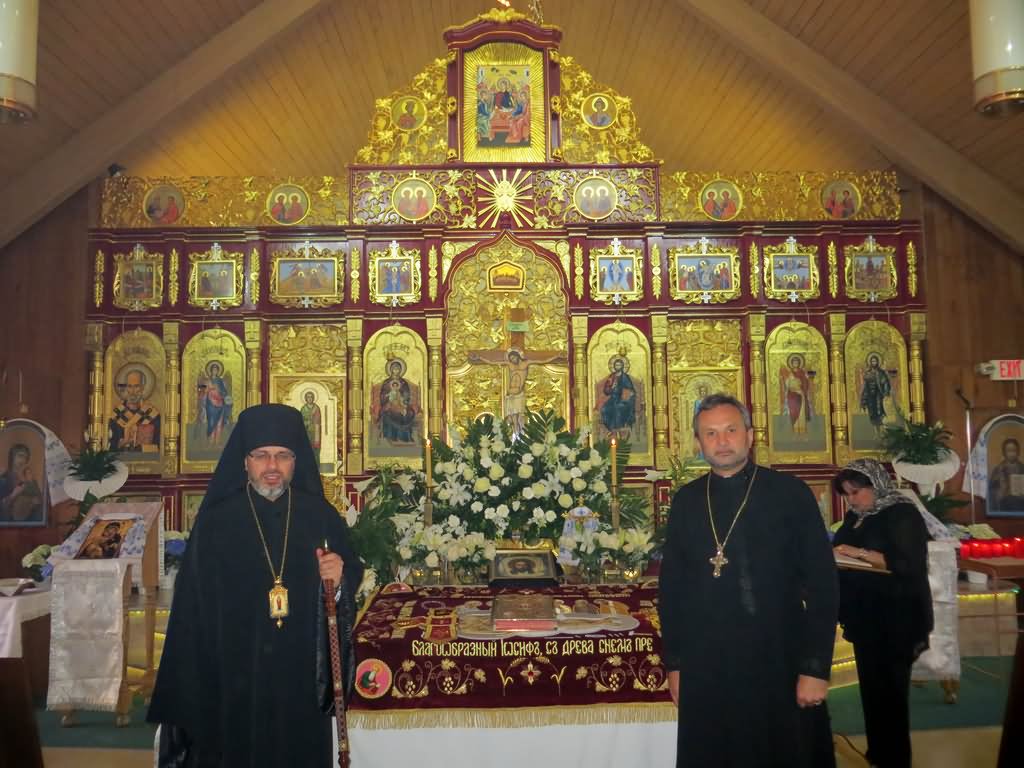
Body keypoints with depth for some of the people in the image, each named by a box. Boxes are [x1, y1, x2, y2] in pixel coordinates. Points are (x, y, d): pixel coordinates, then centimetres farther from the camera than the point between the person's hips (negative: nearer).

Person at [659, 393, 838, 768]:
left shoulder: (790, 493, -4)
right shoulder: (686, 500, 4)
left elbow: (821, 584, -5)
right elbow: (671, 587, 8)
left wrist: (816, 668, -8)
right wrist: (674, 663, 5)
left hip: (780, 668, -2)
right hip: (704, 672, 2)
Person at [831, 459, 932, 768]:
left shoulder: (902, 514, -11)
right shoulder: (856, 517, 10)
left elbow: (907, 564, -19)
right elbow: (844, 551, 17)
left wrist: (861, 553, -23)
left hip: (894, 620, -7)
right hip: (863, 616, 7)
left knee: (891, 689, 1)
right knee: (870, 686, 13)